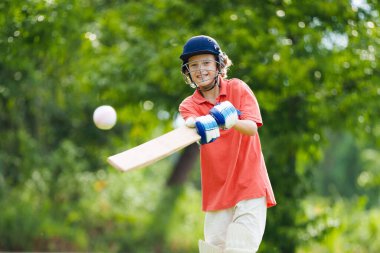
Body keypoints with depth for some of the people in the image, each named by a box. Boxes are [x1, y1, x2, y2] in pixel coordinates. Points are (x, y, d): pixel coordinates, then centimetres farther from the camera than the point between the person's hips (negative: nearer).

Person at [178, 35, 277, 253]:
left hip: (250, 188, -3)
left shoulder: (237, 88, 1)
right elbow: (193, 124, -20)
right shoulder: (188, 105, 4)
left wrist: (230, 120, -35)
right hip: (217, 193, 3)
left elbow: (252, 128, -14)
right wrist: (203, 127, -44)